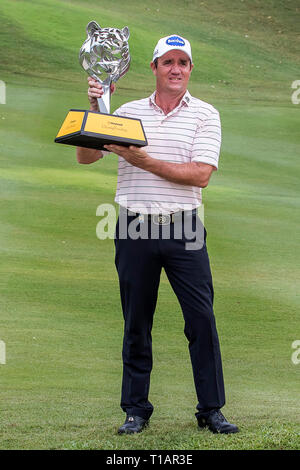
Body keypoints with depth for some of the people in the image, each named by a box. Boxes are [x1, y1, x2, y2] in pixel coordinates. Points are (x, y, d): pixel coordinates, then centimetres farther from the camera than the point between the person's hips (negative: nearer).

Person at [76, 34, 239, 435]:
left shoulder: (205, 114, 3)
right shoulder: (128, 112, 9)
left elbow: (201, 175, -9)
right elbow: (85, 157, 8)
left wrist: (145, 162, -14)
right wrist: (95, 111, -4)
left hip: (183, 228, -1)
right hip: (135, 229, 2)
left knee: (202, 320, -3)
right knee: (136, 323, 6)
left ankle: (211, 409, 5)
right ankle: (136, 409, 14)